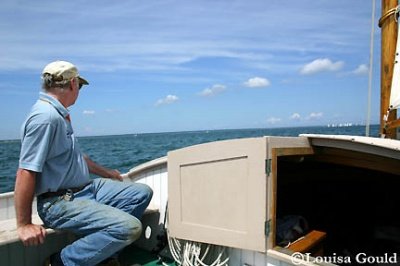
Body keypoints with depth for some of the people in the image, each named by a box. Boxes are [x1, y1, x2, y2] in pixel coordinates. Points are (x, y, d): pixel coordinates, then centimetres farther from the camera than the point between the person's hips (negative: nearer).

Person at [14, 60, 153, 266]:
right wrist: (24, 225, -18)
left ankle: (104, 248, 4)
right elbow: (25, 172, -22)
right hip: (59, 202, -10)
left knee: (142, 193, 6)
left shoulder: (60, 114, 11)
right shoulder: (45, 116, -20)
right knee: (130, 227, -24)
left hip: (86, 189, 10)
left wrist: (107, 173, 32)